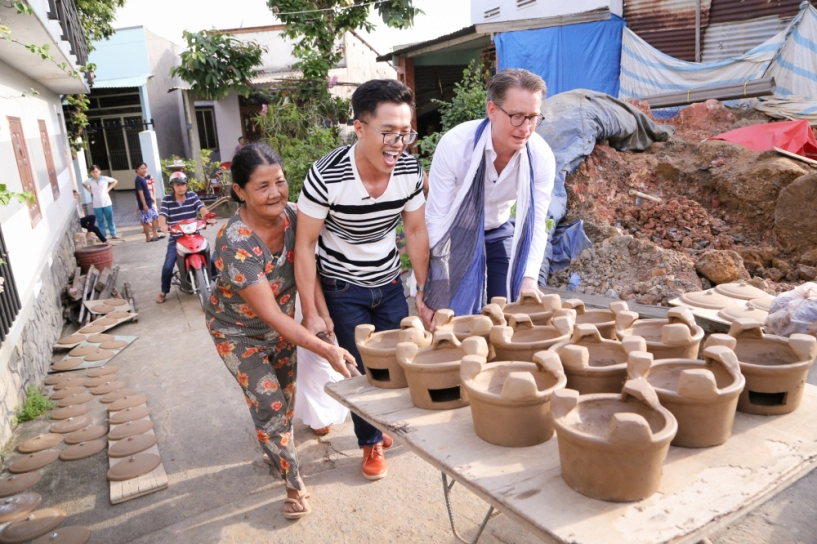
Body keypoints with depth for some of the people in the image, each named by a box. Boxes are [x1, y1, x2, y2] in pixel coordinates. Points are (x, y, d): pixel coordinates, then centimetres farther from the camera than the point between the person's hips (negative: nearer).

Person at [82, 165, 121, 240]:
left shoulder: (105, 178, -6)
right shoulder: (89, 181, -3)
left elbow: (115, 181, 7)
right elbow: (83, 184, 17)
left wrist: (108, 189, -2)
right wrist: (90, 191, 3)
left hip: (107, 203, 0)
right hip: (97, 205, 1)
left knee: (110, 220, 9)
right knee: (100, 221, 7)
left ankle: (113, 235, 18)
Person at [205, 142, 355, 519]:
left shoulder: (290, 216, -19)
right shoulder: (235, 243, -36)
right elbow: (270, 314, -36)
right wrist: (327, 350, -42)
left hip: (280, 321, 5)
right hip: (238, 331, -5)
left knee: (286, 392, 17)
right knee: (268, 403, -6)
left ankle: (277, 451, 47)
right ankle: (294, 482, 16)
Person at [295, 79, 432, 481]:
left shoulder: (410, 169, -14)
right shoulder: (326, 176, -27)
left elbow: (416, 231, -2)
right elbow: (305, 245, -18)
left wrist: (424, 294, -1)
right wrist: (311, 312, -17)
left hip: (389, 282, 4)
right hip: (342, 289, -4)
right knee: (362, 369, 3)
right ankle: (372, 443, 29)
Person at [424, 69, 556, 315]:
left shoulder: (542, 157, -18)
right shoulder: (455, 144, -27)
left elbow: (535, 225, -14)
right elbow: (436, 218, -24)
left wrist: (529, 279, -28)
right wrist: (439, 283, -24)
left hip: (500, 235, 3)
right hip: (455, 235, -3)